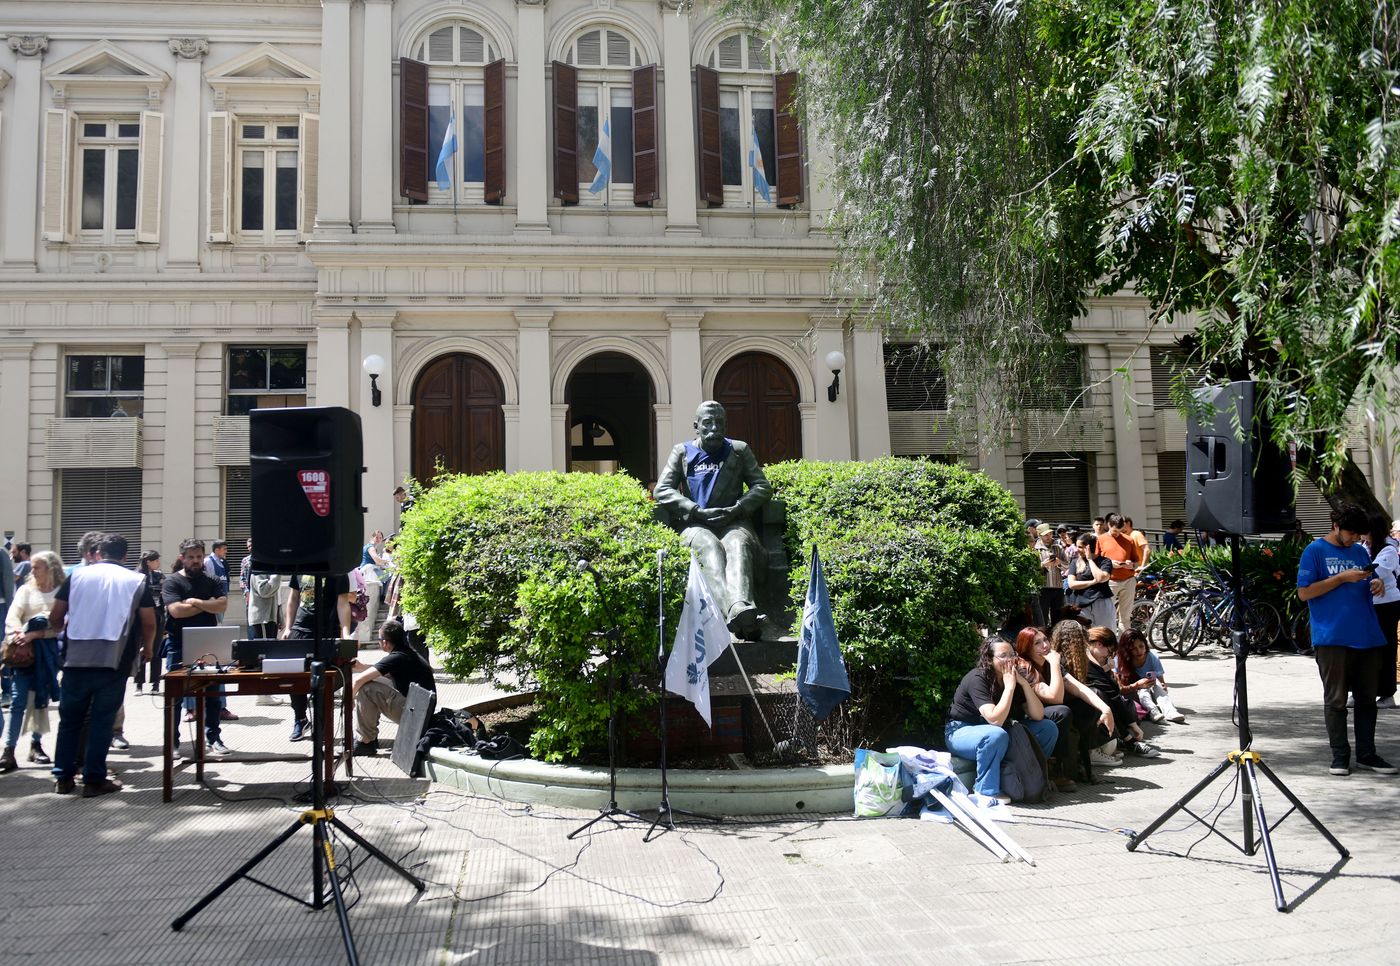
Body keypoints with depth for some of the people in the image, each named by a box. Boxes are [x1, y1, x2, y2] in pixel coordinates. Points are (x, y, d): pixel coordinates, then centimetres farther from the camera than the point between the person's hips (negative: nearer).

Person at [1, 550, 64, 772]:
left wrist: (35, 634, -20)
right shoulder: (26, 590, 7)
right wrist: (20, 632, -24)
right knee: (18, 700, -7)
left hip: (49, 649, 0)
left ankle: (36, 745, 22)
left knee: (42, 700, 10)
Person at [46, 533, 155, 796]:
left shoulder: (77, 576, 7)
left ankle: (63, 777, 20)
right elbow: (149, 623, 1)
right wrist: (147, 648, 21)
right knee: (102, 720, 6)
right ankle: (94, 780, 7)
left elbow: (54, 618, 8)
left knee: (69, 718, 15)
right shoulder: (137, 580, 3)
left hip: (76, 660, 2)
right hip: (114, 662, -2)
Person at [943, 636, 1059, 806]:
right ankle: (986, 792, -24)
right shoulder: (977, 678, -25)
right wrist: (1009, 687, -31)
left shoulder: (1016, 677, -4)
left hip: (998, 731, 7)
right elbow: (995, 719, -36)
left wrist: (1024, 683, -21)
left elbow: (1038, 715, -10)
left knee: (1049, 728, -4)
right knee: (996, 735, -41)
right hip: (961, 732, -7)